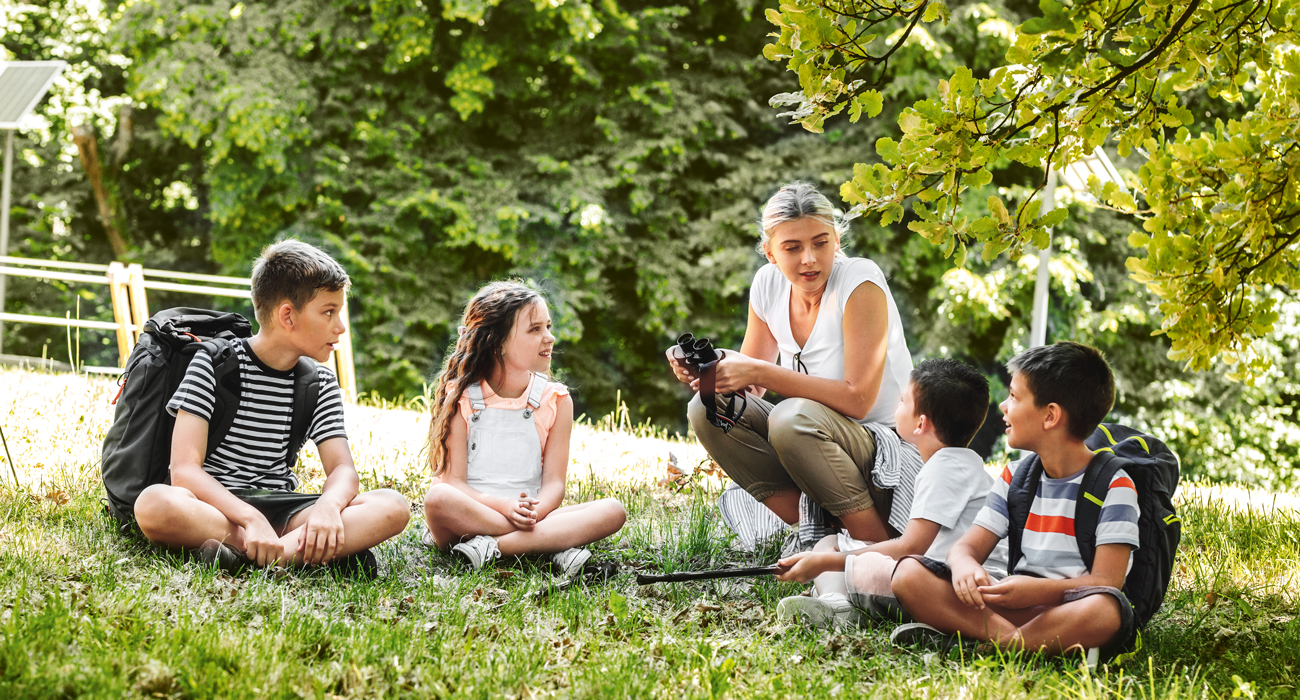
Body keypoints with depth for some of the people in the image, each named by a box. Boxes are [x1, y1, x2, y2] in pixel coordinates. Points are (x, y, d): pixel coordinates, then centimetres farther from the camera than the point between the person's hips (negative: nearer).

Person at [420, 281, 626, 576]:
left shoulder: (556, 400, 9)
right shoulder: (460, 397, 1)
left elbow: (554, 482, 1)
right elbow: (453, 481, -6)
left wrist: (533, 513, -23)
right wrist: (504, 506, -25)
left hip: (532, 516, 3)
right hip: (471, 512, -2)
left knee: (613, 511, -21)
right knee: (438, 498, -37)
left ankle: (491, 546, -31)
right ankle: (555, 543, -31)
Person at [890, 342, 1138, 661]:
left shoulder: (1113, 485, -4)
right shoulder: (1016, 476, 15)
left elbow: (1107, 582, -13)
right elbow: (968, 545, 9)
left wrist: (1039, 590, -31)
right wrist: (964, 565, -18)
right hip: (1014, 603, 5)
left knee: (1105, 610, -42)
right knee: (909, 573, -15)